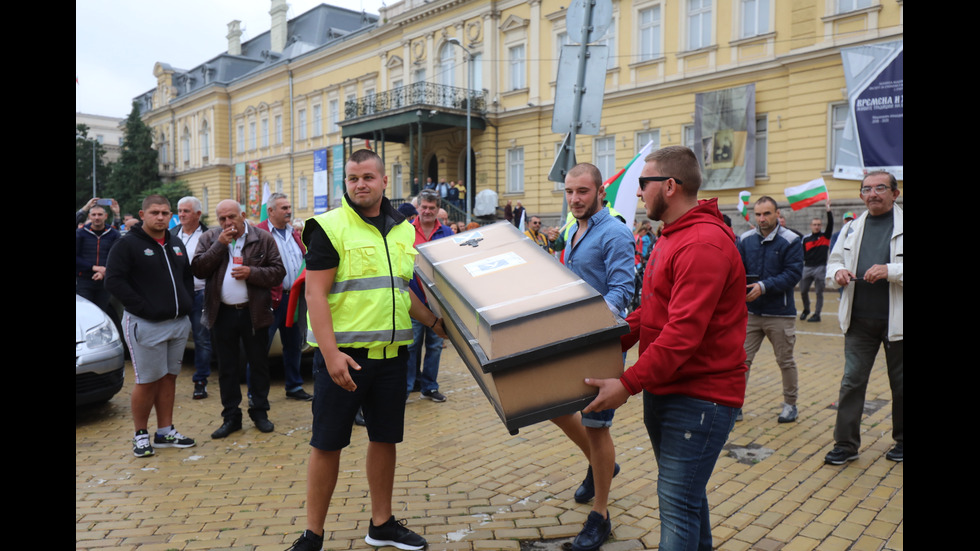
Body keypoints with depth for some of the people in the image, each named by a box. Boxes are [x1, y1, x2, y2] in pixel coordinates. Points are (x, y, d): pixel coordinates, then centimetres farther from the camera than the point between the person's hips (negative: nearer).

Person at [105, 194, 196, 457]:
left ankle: (165, 432, 21)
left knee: (169, 378, 11)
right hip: (145, 326, -6)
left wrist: (187, 304, 9)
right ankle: (141, 434, 14)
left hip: (178, 323, 6)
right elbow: (113, 281, -14)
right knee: (147, 381, -1)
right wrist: (143, 308, -17)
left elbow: (187, 276, 23)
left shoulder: (176, 245, 14)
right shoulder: (128, 245, -7)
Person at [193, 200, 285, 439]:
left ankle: (260, 412, 22)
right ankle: (231, 416, 21)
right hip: (222, 313, 2)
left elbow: (278, 272, -3)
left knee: (259, 364, 7)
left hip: (254, 312, -2)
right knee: (226, 368, 9)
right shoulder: (209, 238, 6)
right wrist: (220, 245, -12)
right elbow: (198, 269, -6)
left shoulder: (263, 239, 0)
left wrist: (252, 272, -17)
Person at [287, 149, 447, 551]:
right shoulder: (330, 227, -7)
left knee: (385, 438, 14)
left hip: (391, 352, 6)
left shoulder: (402, 230, 11)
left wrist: (434, 322, 7)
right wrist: (331, 354, -21)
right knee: (327, 443, 4)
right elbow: (315, 294, -13)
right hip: (343, 354, -5)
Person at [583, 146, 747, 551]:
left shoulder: (704, 244, -21)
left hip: (699, 394, -10)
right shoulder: (671, 237, 14)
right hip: (665, 388, 10)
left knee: (677, 503, -5)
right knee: (687, 494, 21)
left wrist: (628, 383, -25)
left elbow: (683, 332, -26)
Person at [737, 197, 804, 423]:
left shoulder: (791, 241, -7)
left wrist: (764, 286, -24)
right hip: (750, 311, 3)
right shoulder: (745, 239, 3)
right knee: (741, 359, 1)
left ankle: (790, 404, 29)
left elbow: (793, 274, -14)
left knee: (786, 362, 12)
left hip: (780, 314, -2)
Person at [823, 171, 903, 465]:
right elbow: (834, 262, 15)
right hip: (859, 320, 3)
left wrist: (890, 271, -25)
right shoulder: (852, 228, 10)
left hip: (896, 320, -3)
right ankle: (846, 444, 12)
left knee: (900, 385, 12)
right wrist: (837, 273, -7)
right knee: (851, 382, 4)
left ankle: (902, 440, 31)